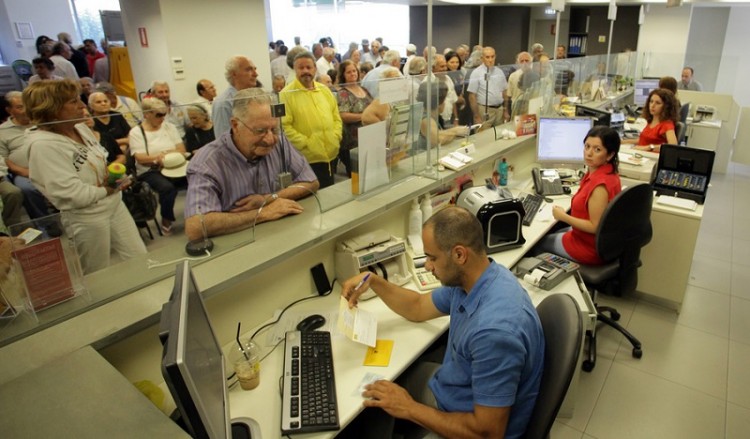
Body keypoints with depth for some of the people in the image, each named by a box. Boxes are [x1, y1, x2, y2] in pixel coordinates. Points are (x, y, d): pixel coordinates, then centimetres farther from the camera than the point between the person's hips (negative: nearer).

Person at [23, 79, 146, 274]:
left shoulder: (81, 128, 3)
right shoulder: (43, 145, -22)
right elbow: (74, 195, -26)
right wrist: (107, 189, -10)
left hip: (114, 204, 8)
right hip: (86, 217, -7)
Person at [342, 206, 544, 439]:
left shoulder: (495, 330, -38)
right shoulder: (467, 279, -9)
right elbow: (419, 308, 10)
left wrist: (409, 409, -23)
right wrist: (373, 281, -3)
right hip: (448, 386, 8)